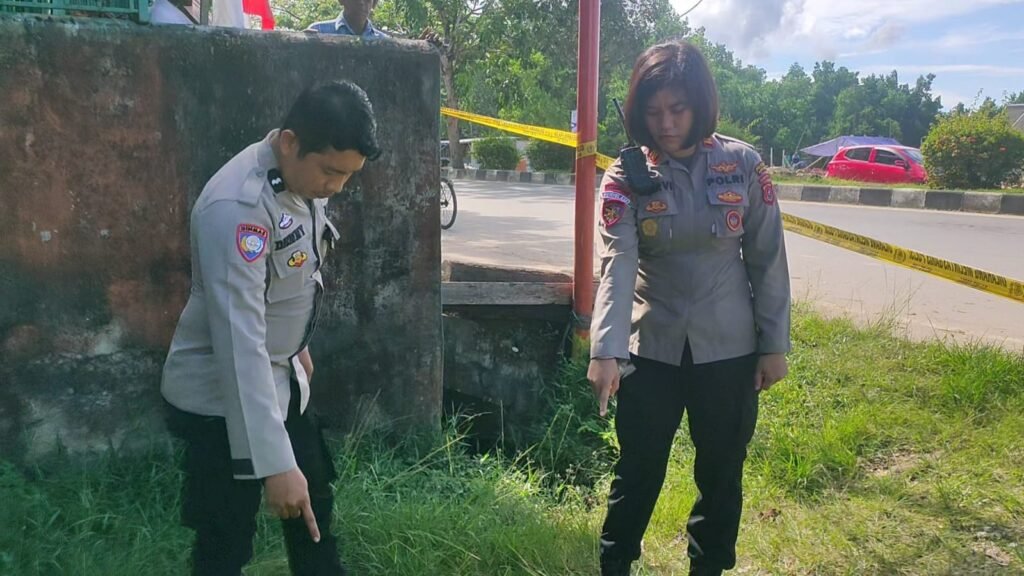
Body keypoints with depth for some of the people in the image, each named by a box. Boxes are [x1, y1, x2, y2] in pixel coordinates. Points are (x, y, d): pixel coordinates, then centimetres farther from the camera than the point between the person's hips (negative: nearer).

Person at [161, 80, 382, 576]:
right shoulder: (236, 207, -29)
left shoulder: (302, 177, -3)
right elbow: (241, 341, -33)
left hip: (282, 379, 8)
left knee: (314, 501, 22)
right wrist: (275, 462, -34)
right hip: (222, 398, -8)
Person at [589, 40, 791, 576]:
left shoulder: (743, 165, -5)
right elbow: (616, 264, -20)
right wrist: (606, 350, -32)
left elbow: (768, 260, -1)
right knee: (638, 469, 9)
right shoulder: (625, 177, -7)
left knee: (722, 470, 15)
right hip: (651, 348, -1)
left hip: (729, 349, 1)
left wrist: (774, 344, 0)